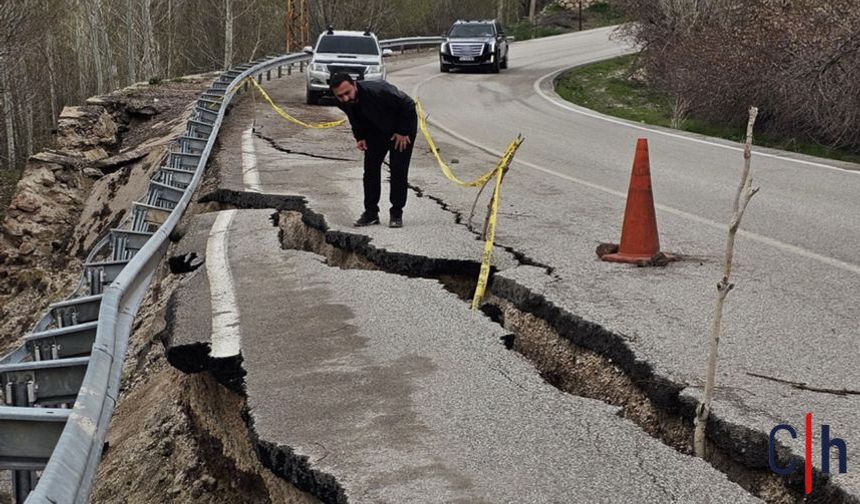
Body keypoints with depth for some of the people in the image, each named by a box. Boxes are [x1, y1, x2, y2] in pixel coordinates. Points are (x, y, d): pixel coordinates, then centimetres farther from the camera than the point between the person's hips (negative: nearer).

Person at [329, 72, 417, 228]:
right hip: (376, 130, 6)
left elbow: (408, 105, -27)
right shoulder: (343, 103, -19)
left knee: (398, 170, -9)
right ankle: (371, 213, 9)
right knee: (370, 168, 0)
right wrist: (360, 137, -6)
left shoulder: (377, 91, -39)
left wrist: (403, 132, -21)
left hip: (401, 127, -6)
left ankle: (397, 214, 1)